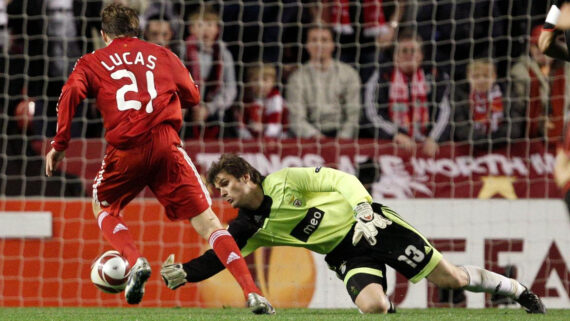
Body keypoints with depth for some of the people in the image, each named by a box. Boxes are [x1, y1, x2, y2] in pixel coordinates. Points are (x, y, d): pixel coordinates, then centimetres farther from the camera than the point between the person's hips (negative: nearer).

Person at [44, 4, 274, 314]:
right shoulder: (163, 55, 21)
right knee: (205, 220, 3)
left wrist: (59, 144, 2)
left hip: (125, 149, -1)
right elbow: (192, 95, 23)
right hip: (166, 143, 1)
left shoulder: (92, 62, 16)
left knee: (103, 208, 25)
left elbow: (70, 93, -1)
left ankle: (135, 261, -2)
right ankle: (251, 292, -10)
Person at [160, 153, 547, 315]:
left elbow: (340, 179, -13)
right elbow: (217, 257, -5)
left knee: (450, 277, -4)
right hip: (345, 256, 4)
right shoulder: (250, 228, -1)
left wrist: (362, 208, -28)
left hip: (371, 226, -4)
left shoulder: (284, 181, -13)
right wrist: (184, 273, -21)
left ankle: (519, 291, 14)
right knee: (372, 306, -29)